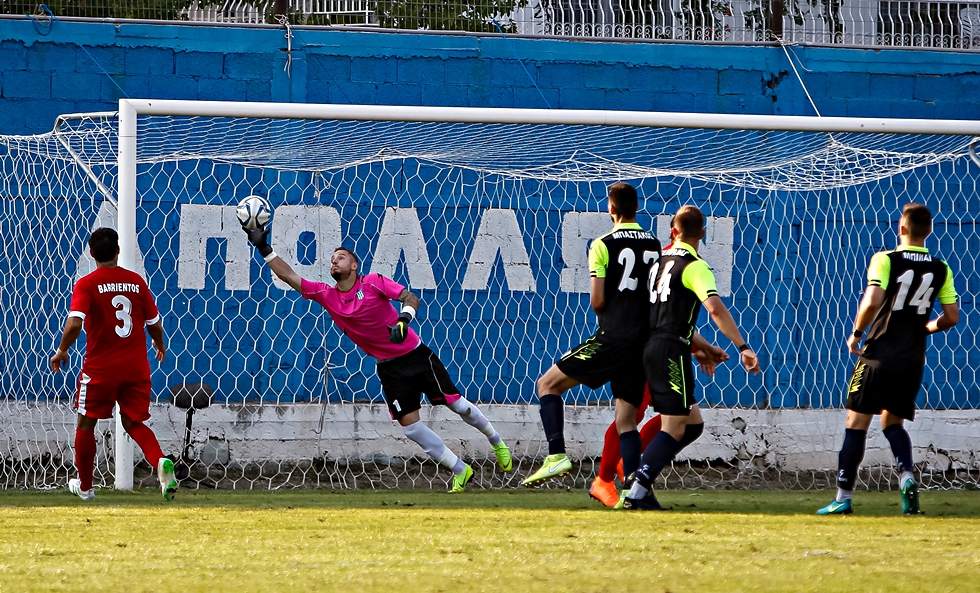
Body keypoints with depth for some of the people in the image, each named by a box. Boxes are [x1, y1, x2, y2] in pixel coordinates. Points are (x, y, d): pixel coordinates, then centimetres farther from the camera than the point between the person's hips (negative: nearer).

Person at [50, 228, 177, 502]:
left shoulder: (86, 284, -9)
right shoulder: (136, 281, 2)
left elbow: (74, 323, -21)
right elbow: (154, 323, 7)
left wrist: (61, 351, -4)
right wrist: (160, 345, 28)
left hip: (100, 366, -3)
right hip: (136, 366, 3)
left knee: (86, 423, 16)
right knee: (133, 423, 15)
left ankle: (84, 486, 26)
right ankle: (161, 462, -14)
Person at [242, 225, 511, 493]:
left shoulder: (373, 282, -11)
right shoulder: (326, 295, -1)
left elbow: (410, 298, -17)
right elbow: (288, 276, -3)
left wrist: (403, 319, -36)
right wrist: (264, 249, -11)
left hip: (416, 355, -3)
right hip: (389, 368, 3)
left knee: (456, 404, 1)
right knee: (409, 424, -5)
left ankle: (496, 442, 27)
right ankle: (460, 471, 7)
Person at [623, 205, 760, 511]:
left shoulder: (662, 260, 17)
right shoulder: (694, 266, -7)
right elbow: (715, 307, -23)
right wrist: (743, 347, -25)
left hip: (652, 347, 8)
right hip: (672, 350, -8)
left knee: (693, 424, 13)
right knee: (674, 429, -7)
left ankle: (642, 475, 6)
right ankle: (637, 493, -13)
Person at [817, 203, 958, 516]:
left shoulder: (885, 260, -9)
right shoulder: (941, 269, 4)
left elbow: (872, 302, -22)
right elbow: (951, 317, 4)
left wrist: (856, 334, -6)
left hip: (879, 354, -4)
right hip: (913, 360, 4)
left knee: (856, 424, 3)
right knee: (893, 423, 19)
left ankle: (843, 497, 1)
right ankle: (907, 476, -8)